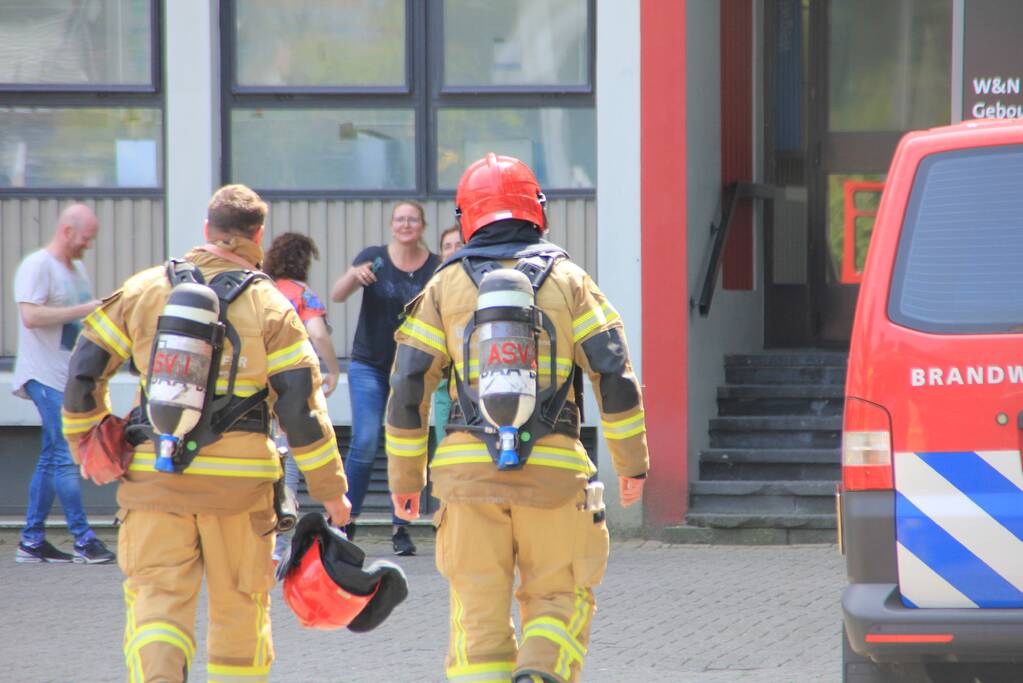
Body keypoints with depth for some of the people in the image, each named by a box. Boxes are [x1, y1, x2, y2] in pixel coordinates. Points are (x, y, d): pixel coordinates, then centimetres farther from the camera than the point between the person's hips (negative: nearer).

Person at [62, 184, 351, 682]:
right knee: (239, 606, 12)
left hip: (154, 474, 1)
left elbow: (84, 367, 6)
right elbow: (300, 403, -3)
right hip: (238, 476, -1)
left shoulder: (144, 290, 6)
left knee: (157, 601, 0)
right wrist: (330, 488, 4)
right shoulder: (269, 306, 0)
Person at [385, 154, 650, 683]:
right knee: (559, 599, 12)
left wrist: (405, 478, 12)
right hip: (553, 470, 0)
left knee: (479, 613, 8)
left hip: (467, 470, 0)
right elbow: (614, 376, 0)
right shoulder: (569, 281, 5)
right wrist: (632, 462, 9)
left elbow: (408, 387, 4)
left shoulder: (444, 287, 6)